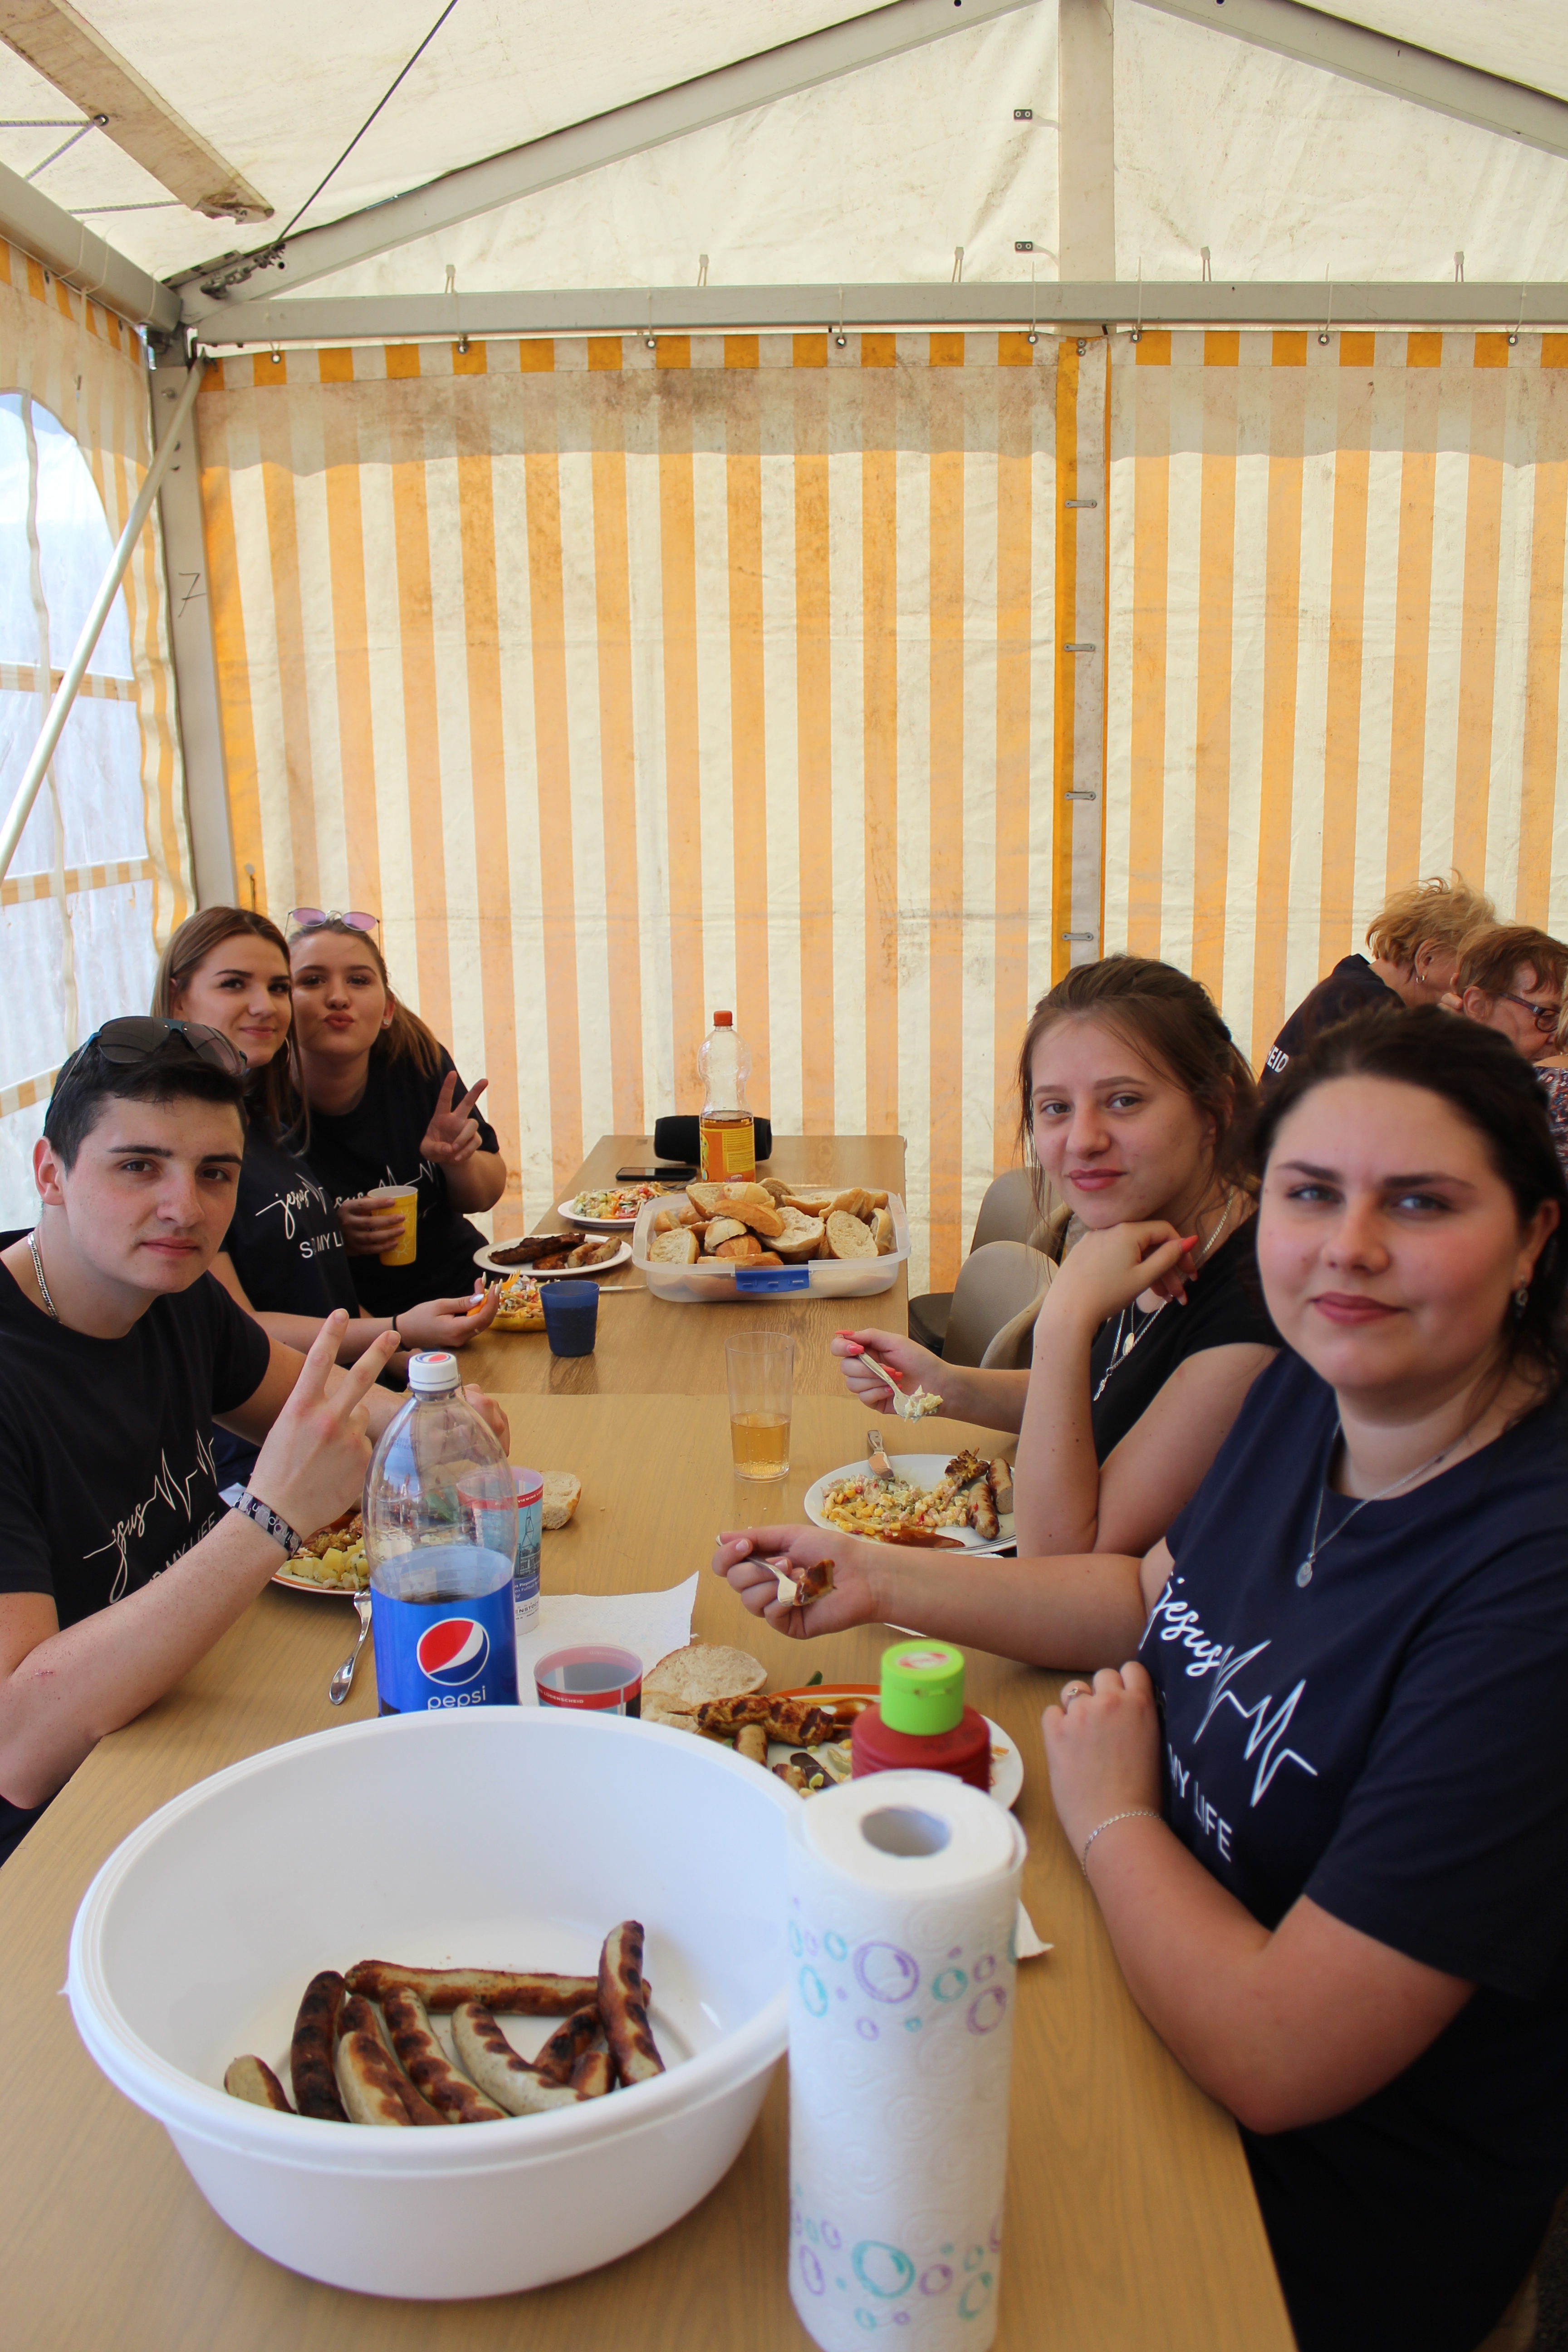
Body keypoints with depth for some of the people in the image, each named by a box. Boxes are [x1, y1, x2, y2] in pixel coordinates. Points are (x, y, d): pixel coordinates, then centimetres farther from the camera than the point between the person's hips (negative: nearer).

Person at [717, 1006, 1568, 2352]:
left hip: (1320, 2216, -6)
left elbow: (1275, 2055, -32)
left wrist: (1110, 1814, -14)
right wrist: (882, 1580, 4)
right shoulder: (1311, 1394, -6)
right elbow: (1157, 1596, 13)